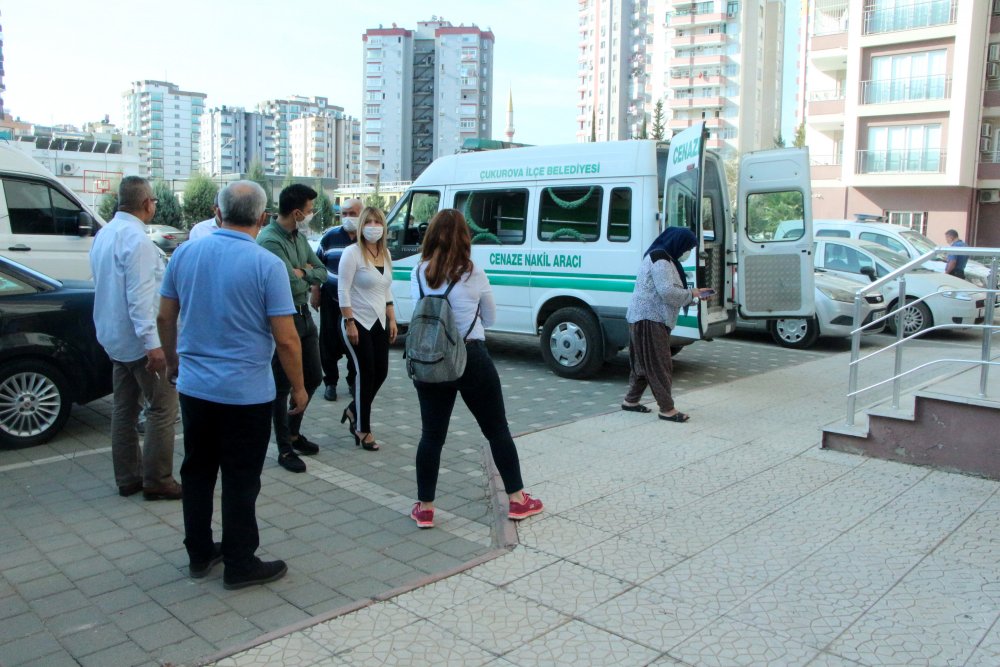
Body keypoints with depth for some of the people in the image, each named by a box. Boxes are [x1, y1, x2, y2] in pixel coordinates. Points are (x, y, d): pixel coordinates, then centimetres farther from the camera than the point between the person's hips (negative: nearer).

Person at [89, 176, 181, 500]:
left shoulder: (105, 234, 12)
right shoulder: (136, 238, -18)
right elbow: (139, 296, -24)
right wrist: (152, 342, -25)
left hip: (115, 337, 10)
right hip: (140, 339, -10)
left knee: (125, 408, 13)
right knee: (162, 407, -2)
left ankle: (128, 477, 21)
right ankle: (157, 480, 2)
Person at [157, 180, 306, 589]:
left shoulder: (185, 254, 0)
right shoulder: (267, 265, -15)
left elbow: (165, 317, 9)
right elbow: (285, 339, -15)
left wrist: (173, 361, 25)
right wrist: (298, 387, -2)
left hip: (193, 385, 5)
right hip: (246, 391, -5)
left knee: (197, 471, 17)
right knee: (240, 480, 6)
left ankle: (199, 554, 30)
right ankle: (240, 565, 18)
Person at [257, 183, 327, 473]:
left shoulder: (299, 237, 8)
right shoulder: (270, 240, -20)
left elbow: (322, 273, 9)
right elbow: (294, 285, -24)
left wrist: (302, 272, -11)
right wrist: (304, 276, -2)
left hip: (304, 315, 9)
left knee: (313, 377, 17)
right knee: (282, 386, 3)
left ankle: (293, 431, 36)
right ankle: (285, 449, 15)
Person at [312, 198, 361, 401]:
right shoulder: (330, 237, 3)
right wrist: (316, 293, 5)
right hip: (331, 299, 1)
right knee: (329, 342, 6)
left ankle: (353, 381, 24)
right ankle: (330, 382, 19)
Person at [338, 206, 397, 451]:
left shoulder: (385, 253, 10)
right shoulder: (353, 253, -11)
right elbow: (343, 290, -13)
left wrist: (392, 320, 13)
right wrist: (349, 323, -17)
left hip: (379, 323, 7)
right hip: (358, 323, -7)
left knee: (381, 372, 8)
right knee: (366, 373, -4)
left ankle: (353, 410, 31)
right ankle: (362, 430, 9)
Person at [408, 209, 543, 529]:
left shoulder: (418, 273, 0)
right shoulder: (474, 274, -6)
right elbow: (490, 318, 7)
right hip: (472, 359, -2)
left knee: (432, 434, 12)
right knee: (497, 430, 11)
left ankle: (425, 508, 16)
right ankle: (517, 499, 21)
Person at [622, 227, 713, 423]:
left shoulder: (662, 258, 19)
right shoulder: (660, 259, -14)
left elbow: (668, 291, 22)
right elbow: (668, 292, -22)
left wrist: (693, 293, 14)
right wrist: (690, 294, -7)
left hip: (646, 318, 10)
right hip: (650, 318, -10)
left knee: (644, 362, 16)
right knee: (659, 363, -6)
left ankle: (631, 401, 24)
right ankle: (667, 409, -1)